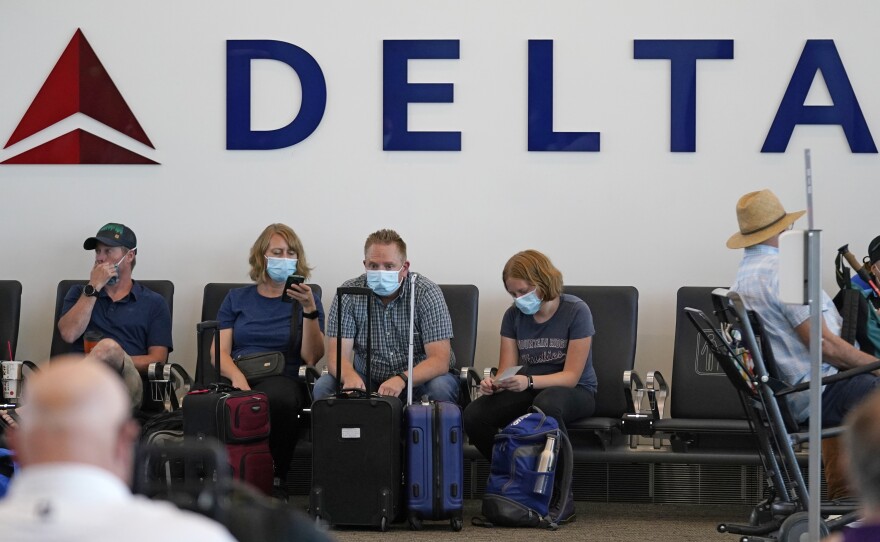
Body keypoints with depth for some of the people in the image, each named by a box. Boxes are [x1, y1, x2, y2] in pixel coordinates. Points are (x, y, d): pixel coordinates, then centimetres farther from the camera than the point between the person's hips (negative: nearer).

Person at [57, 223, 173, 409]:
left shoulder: (154, 303, 21)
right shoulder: (80, 294, 28)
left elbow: (157, 360, 10)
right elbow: (68, 334, 8)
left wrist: (113, 360, -4)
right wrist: (93, 288, 8)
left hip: (127, 386, -2)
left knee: (109, 347, -36)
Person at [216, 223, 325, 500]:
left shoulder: (307, 298, 17)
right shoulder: (237, 298, 22)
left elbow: (311, 357, 3)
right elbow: (220, 351, 10)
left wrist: (309, 309, -9)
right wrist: (237, 376, -12)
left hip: (284, 380, -1)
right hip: (238, 380, 1)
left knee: (277, 397, -40)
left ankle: (275, 481, -24)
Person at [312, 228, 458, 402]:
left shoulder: (427, 293, -13)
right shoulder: (348, 294, -7)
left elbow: (440, 361, -21)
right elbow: (336, 355, -14)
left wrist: (402, 380, -40)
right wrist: (349, 376, -39)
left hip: (419, 379, -2)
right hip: (368, 380, 2)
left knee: (440, 388, -34)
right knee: (323, 387, -24)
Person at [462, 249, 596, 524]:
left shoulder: (576, 311, -13)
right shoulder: (514, 316, 2)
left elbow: (571, 376, -17)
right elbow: (507, 371, 1)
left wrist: (529, 381, -34)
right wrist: (493, 385, -25)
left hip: (576, 392, -5)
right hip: (530, 391, 5)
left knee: (546, 404, -43)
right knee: (473, 416, -24)